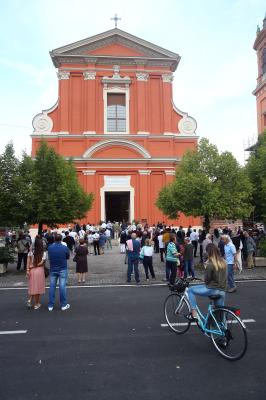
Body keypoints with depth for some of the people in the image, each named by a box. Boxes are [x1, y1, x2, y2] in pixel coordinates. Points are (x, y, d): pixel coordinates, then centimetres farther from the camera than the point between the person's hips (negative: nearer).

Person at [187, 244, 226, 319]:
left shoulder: (210, 264, -16)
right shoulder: (223, 262, 5)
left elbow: (206, 280, -10)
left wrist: (206, 267, 0)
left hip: (212, 289, -7)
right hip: (222, 291, 7)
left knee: (190, 290, 6)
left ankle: (194, 312, 1)